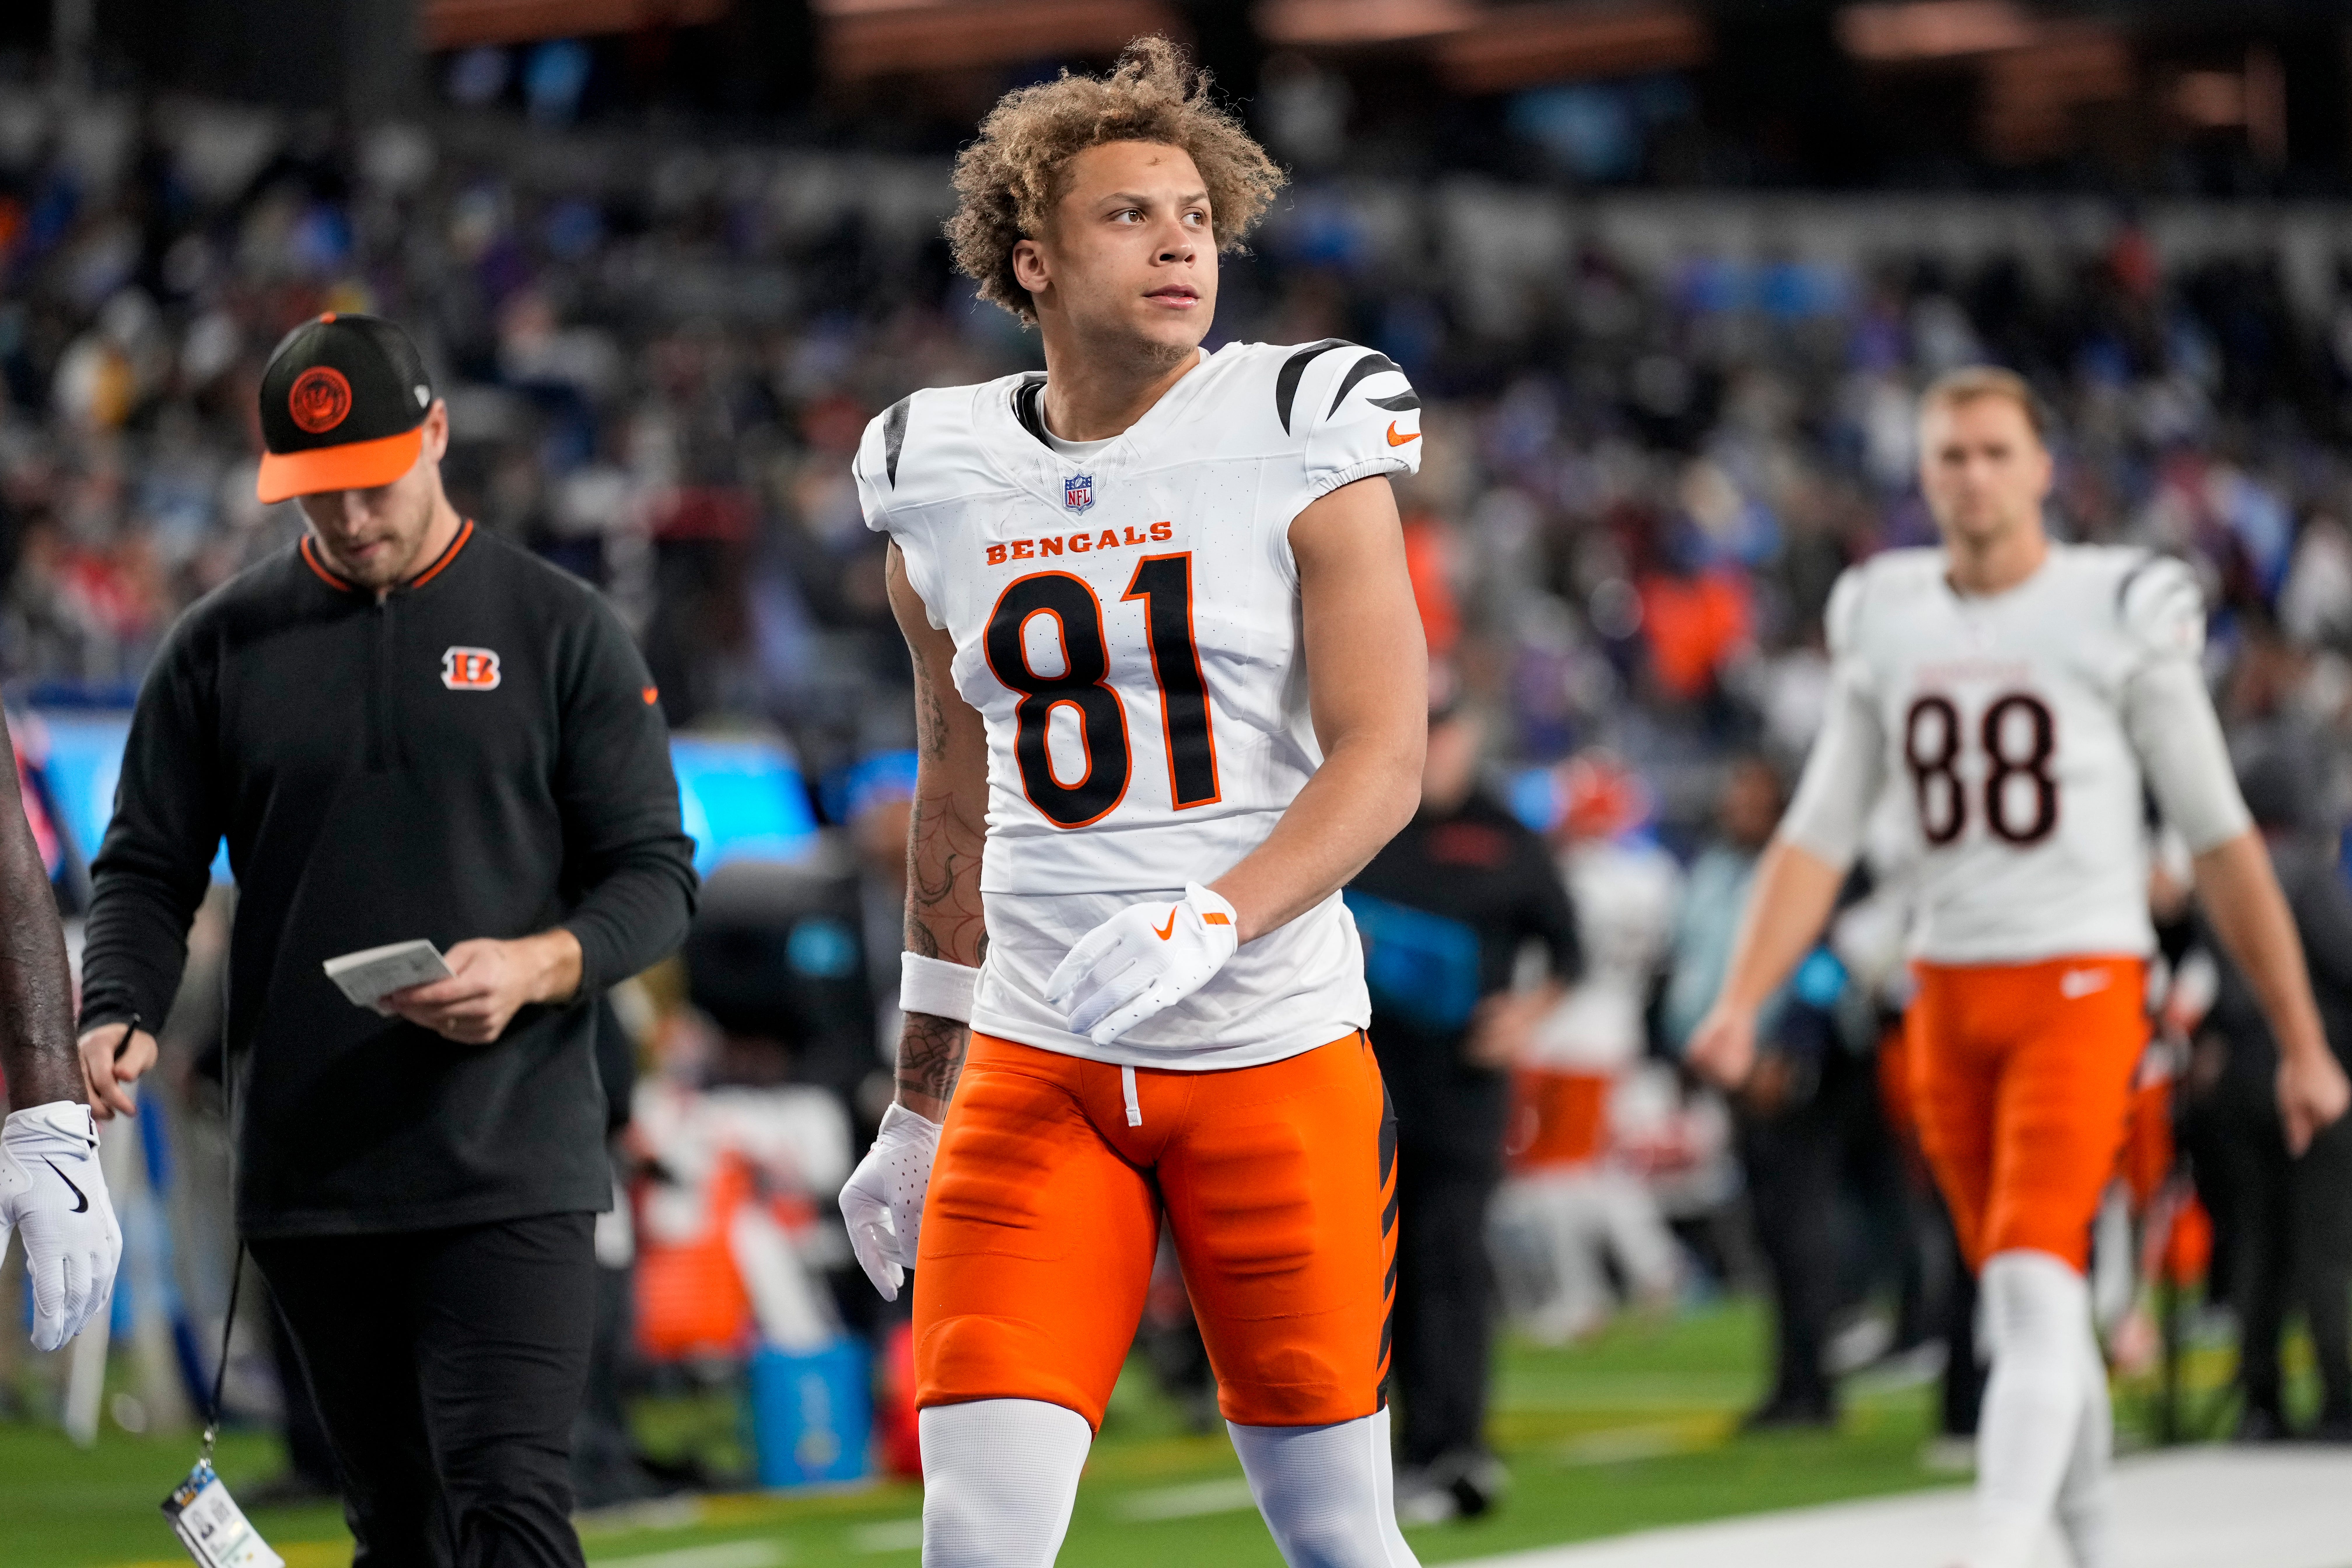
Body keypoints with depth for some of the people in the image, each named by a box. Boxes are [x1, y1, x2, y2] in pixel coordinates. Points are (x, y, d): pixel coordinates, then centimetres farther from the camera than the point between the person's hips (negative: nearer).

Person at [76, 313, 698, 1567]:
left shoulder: (559, 629, 4)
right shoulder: (223, 644, 9)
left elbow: (656, 875, 3)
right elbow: (148, 868, 10)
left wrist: (535, 967, -18)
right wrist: (117, 1016, -11)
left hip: (511, 1175, -3)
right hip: (307, 1179, 3)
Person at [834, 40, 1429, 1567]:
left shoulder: (1300, 441, -4)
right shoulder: (943, 475, 7)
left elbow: (1383, 762, -9)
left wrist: (1210, 921, -27)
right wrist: (917, 1109, 21)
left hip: (1278, 1052, -2)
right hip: (1036, 1066, 2)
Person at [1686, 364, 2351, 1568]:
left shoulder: (2119, 614, -5)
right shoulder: (1887, 624, 7)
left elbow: (2220, 840, -2)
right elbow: (1818, 837, 9)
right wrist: (1742, 1003, -5)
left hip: (2082, 984, -5)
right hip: (1949, 999, 5)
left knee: (2035, 1289, -17)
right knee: (2030, 1308, 13)